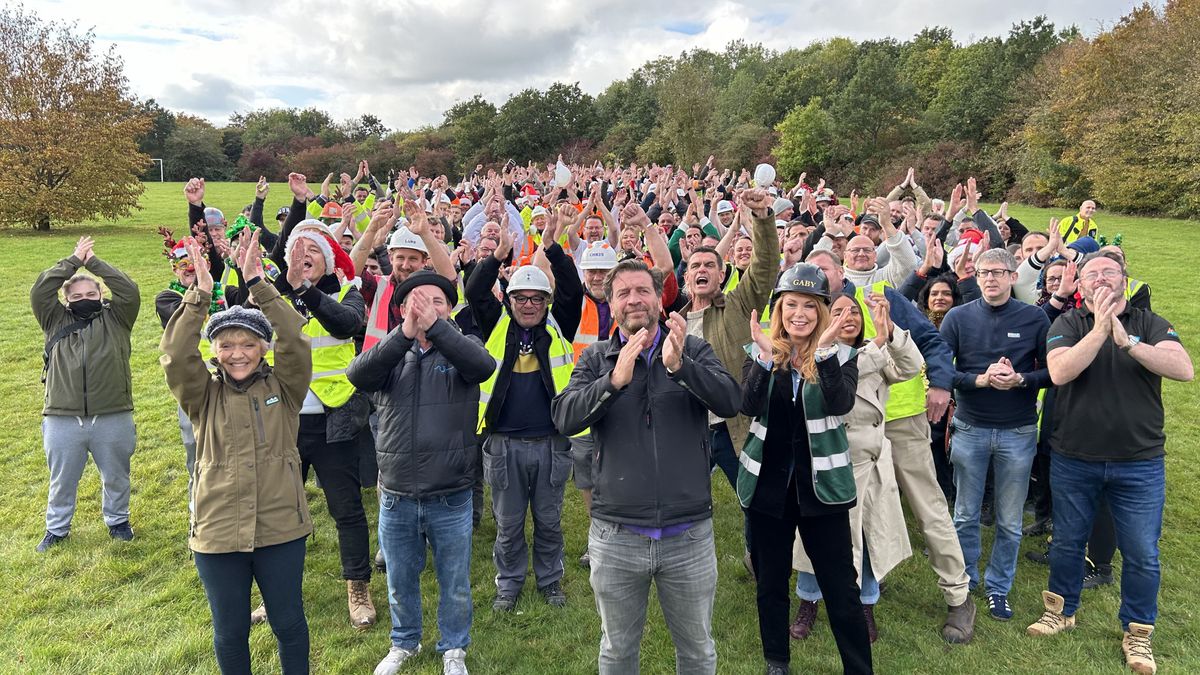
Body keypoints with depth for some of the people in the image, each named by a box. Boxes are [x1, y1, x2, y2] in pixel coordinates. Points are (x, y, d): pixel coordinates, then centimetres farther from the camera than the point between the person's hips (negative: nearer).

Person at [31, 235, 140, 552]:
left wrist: (94, 262, -3)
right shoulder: (55, 320, 9)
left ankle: (117, 520, 36)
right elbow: (39, 292, -4)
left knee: (116, 476, 16)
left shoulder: (115, 318, 5)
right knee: (62, 480, 16)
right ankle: (57, 528, 35)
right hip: (63, 421, 1)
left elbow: (129, 291, -8)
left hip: (113, 418, -1)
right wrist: (73, 261, -2)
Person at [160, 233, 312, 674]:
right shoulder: (203, 397, 1)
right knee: (230, 632, 17)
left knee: (289, 622, 16)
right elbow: (175, 357, -15)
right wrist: (200, 295, -23)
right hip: (217, 534, 1)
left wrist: (257, 285, -22)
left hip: (281, 528, -1)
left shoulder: (283, 388, -1)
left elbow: (295, 342, -16)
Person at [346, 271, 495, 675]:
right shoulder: (390, 354, 2)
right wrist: (405, 333, -35)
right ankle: (404, 643, 44)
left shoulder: (461, 350, -2)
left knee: (455, 583, 14)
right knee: (400, 580, 20)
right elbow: (357, 374, -20)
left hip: (451, 498, -2)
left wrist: (435, 326, -37)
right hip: (396, 497, 2)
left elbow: (484, 365, -26)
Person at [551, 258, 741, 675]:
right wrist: (614, 380, -27)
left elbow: (731, 403, -16)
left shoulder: (694, 351, 0)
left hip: (690, 534, 0)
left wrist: (679, 366, -31)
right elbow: (564, 419, -13)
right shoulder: (596, 359, 2)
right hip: (615, 535, 1)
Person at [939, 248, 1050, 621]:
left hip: (1018, 432, 0)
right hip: (969, 429, 0)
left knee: (1010, 522, 11)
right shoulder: (958, 317, -2)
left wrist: (1021, 379, -19)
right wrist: (981, 380, -21)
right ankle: (965, 580, 30)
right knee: (965, 516, 13)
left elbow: (1053, 371, -1)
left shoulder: (1035, 318, -3)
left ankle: (998, 587, 28)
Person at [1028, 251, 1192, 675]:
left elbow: (1184, 369, -18)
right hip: (1074, 460, 0)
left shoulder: (1150, 324, -1)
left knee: (1141, 553, 7)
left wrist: (1127, 340, -28)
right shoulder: (1068, 324, -3)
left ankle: (1137, 632, 27)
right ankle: (1062, 610, 35)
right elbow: (1059, 372, -20)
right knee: (1067, 541, 14)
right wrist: (1100, 329, -28)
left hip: (1140, 463, 0)